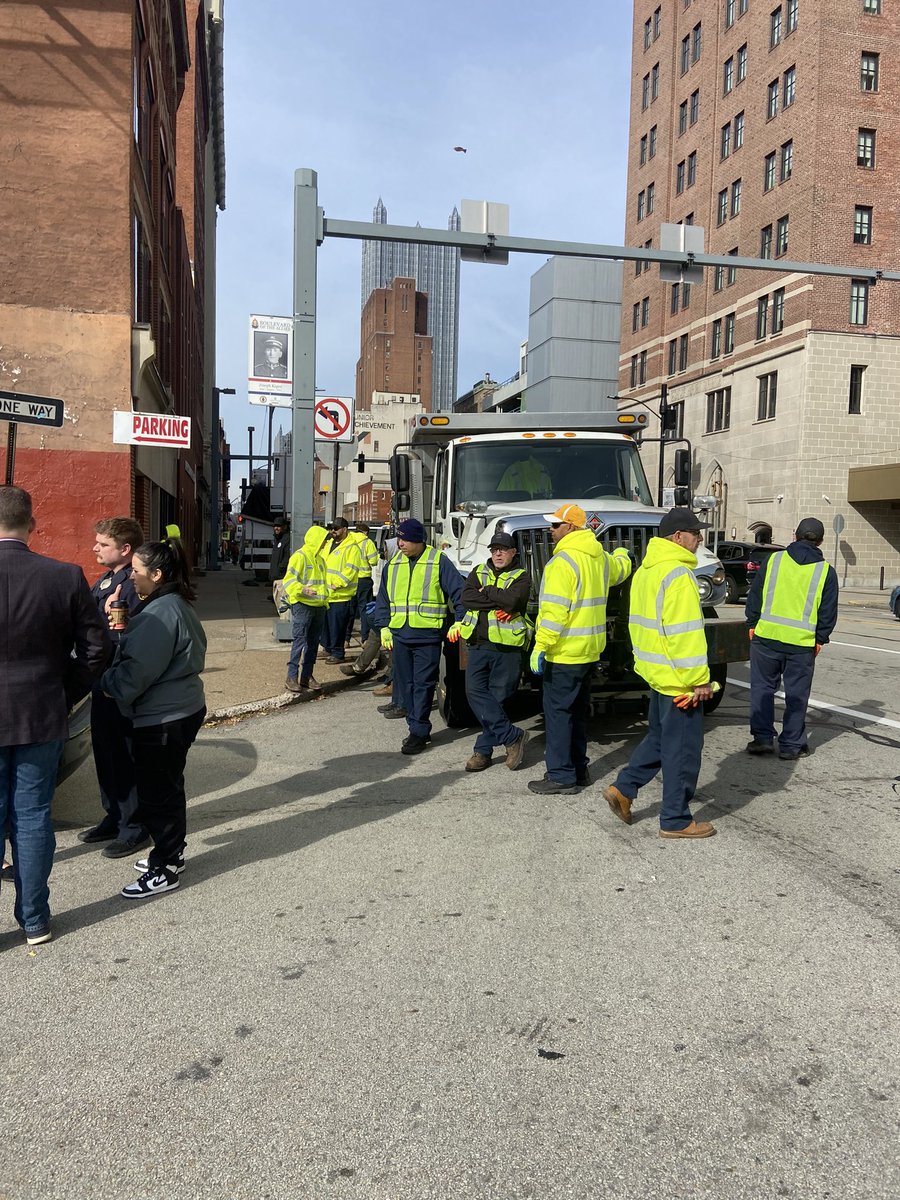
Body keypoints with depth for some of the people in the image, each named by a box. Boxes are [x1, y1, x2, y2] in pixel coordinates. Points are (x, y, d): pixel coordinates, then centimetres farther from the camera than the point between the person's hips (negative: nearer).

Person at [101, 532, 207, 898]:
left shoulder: (160, 613, -23)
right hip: (183, 709, 10)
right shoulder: (177, 605, 10)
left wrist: (103, 681, -7)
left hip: (162, 719, -10)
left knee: (156, 793, 3)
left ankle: (165, 870, 16)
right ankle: (170, 854, 36)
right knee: (167, 787, 21)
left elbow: (135, 672, -24)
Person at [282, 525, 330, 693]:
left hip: (319, 607, 8)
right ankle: (291, 677, -7)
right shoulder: (300, 556, -9)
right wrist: (302, 590, -32)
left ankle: (307, 676, 15)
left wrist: (325, 602, 23)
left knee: (313, 642, 9)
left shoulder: (319, 559, 18)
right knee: (300, 640, -11)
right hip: (302, 605, -8)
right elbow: (289, 580, -16)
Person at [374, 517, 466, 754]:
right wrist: (384, 626, 13)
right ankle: (417, 727, 21)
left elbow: (459, 591, -2)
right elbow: (383, 598, 20)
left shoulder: (438, 561, -4)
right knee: (406, 682, 10)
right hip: (399, 634, 6)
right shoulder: (394, 563, 12)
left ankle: (419, 732, 3)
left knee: (423, 684, -3)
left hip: (428, 636, -6)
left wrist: (459, 621, -8)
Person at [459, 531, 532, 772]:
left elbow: (513, 600, -17)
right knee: (475, 692, -7)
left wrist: (486, 592, -6)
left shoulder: (521, 578, 4)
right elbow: (467, 598, -4)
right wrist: (498, 602, -11)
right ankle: (513, 737, -1)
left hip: (507, 647, -4)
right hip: (479, 644, 4)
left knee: (497, 698, 1)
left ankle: (483, 749, 12)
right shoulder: (478, 572, 15)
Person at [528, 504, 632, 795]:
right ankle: (579, 769, 26)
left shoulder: (563, 561, -17)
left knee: (558, 713, -2)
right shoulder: (601, 558, 11)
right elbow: (620, 569, 35)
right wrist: (621, 555, 58)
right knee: (577, 712, 18)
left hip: (564, 654, -9)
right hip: (590, 652, 9)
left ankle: (561, 777, 2)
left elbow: (554, 611, -24)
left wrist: (540, 647, -21)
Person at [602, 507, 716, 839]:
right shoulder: (678, 574, -19)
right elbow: (687, 633, -23)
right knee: (682, 749, 2)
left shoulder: (645, 570, 11)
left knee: (660, 737, 23)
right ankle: (676, 821, 12)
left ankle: (623, 789, 22)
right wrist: (699, 679, -18)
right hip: (679, 678, -9)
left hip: (656, 672, 10)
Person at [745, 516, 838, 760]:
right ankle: (791, 745, 15)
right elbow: (829, 611, 3)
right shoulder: (826, 571, 1)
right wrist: (820, 639, 11)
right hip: (802, 643, 0)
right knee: (796, 695, 10)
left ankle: (762, 737, 10)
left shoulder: (774, 560, 0)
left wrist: (753, 624, 11)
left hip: (766, 636, 0)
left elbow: (755, 596, 3)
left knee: (762, 688, 12)